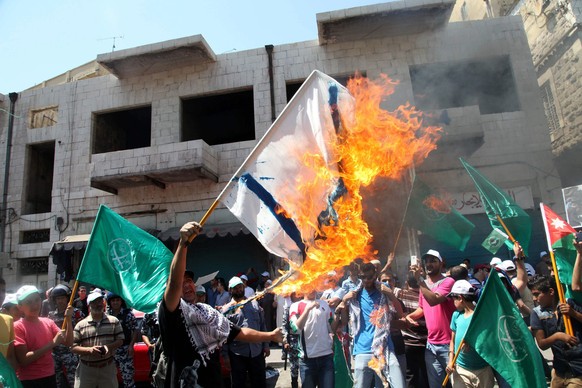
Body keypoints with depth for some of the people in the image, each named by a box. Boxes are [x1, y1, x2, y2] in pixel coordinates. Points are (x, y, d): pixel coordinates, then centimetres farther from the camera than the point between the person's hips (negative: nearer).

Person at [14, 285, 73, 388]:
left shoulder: (48, 322, 3)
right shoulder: (17, 327, -11)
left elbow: (68, 342, 0)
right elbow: (23, 360, -19)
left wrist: (68, 319, -11)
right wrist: (52, 343, -23)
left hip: (50, 377, 5)